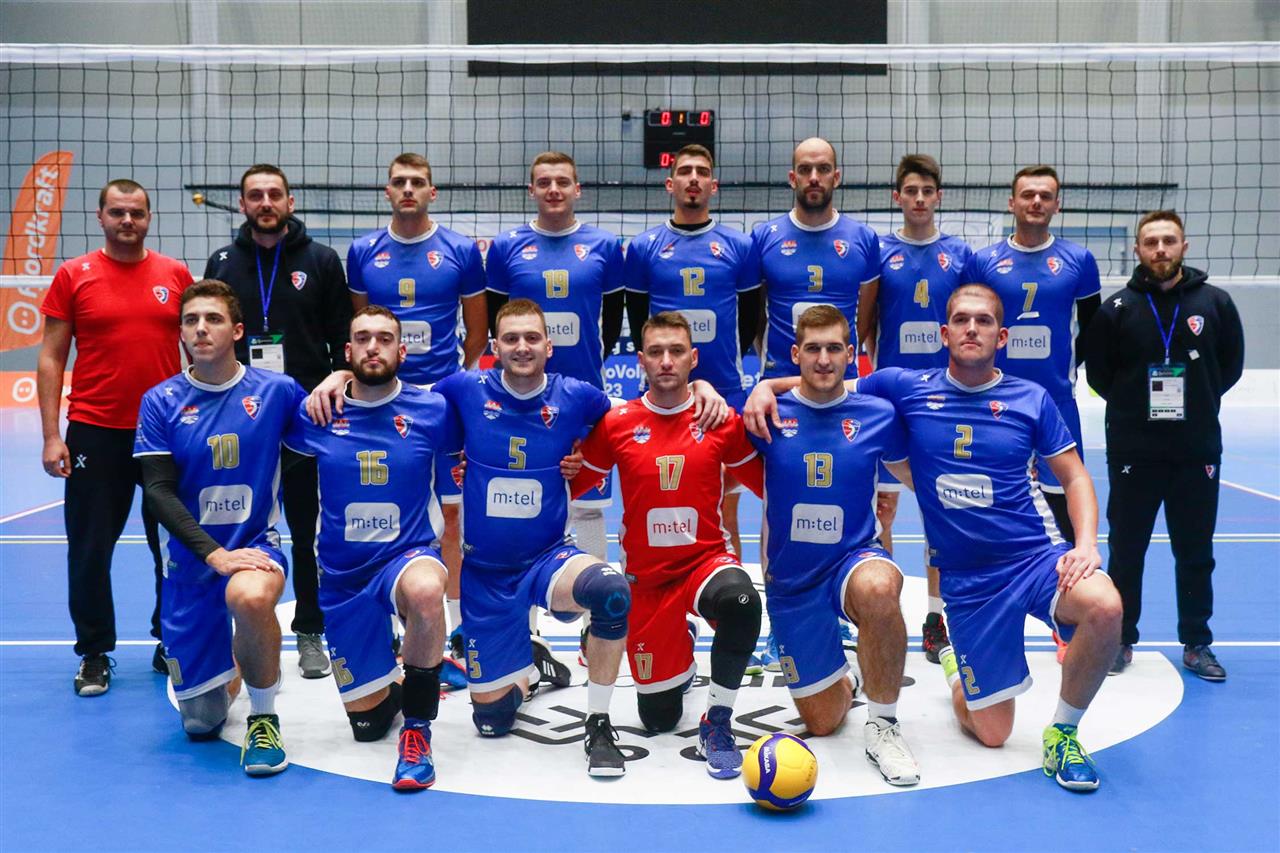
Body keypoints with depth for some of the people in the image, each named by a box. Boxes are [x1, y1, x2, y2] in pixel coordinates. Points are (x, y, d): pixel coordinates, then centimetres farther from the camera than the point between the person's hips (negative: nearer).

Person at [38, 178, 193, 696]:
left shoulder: (176, 275, 4)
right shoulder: (74, 276, 1)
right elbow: (51, 358, 1)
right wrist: (51, 436, -6)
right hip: (95, 433, -1)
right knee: (90, 549, 5)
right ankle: (95, 654, 19)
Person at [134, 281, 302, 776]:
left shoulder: (275, 391, -4)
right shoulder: (161, 401, -3)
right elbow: (159, 493, -8)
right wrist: (214, 553, -20)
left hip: (257, 545, -2)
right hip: (191, 560, 2)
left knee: (250, 597, -41)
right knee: (200, 724, 7)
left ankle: (264, 716, -15)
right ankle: (232, 669, 45)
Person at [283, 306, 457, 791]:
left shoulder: (433, 411, -6)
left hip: (409, 556, -2)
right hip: (342, 576, 3)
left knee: (425, 589, -41)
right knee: (367, 723, 8)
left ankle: (418, 728, -23)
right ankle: (391, 683, 45)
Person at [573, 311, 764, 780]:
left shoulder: (721, 420, -4)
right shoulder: (616, 423, -4)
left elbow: (768, 483, 5)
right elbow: (573, 484, 7)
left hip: (706, 560, -1)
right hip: (646, 575, 1)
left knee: (740, 600, -40)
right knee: (658, 718, 6)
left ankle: (718, 721, -18)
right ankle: (682, 652, 42)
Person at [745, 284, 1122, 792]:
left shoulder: (1031, 400, 1)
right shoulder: (906, 388, 0)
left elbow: (1075, 478, 7)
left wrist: (1086, 544, -9)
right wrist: (767, 387, -7)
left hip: (1036, 555, 0)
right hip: (965, 577, 0)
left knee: (1104, 607, -35)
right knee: (992, 733, 3)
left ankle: (1063, 731, -7)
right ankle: (955, 668, 42)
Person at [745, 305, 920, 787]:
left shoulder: (878, 415, -6)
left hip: (855, 558, -1)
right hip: (790, 580, 2)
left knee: (877, 588, -41)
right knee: (822, 721, 7)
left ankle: (883, 726, -21)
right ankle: (835, 672, 45)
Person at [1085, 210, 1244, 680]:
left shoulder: (1215, 303, 1)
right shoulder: (1117, 309, -2)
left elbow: (1231, 365, 9)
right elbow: (1099, 373, 4)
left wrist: (1198, 402, 2)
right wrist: (1133, 405, 0)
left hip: (1198, 451, 1)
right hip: (1132, 451, -1)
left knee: (1195, 553, 8)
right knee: (1126, 551, 7)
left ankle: (1197, 644, 20)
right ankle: (1121, 640, 19)